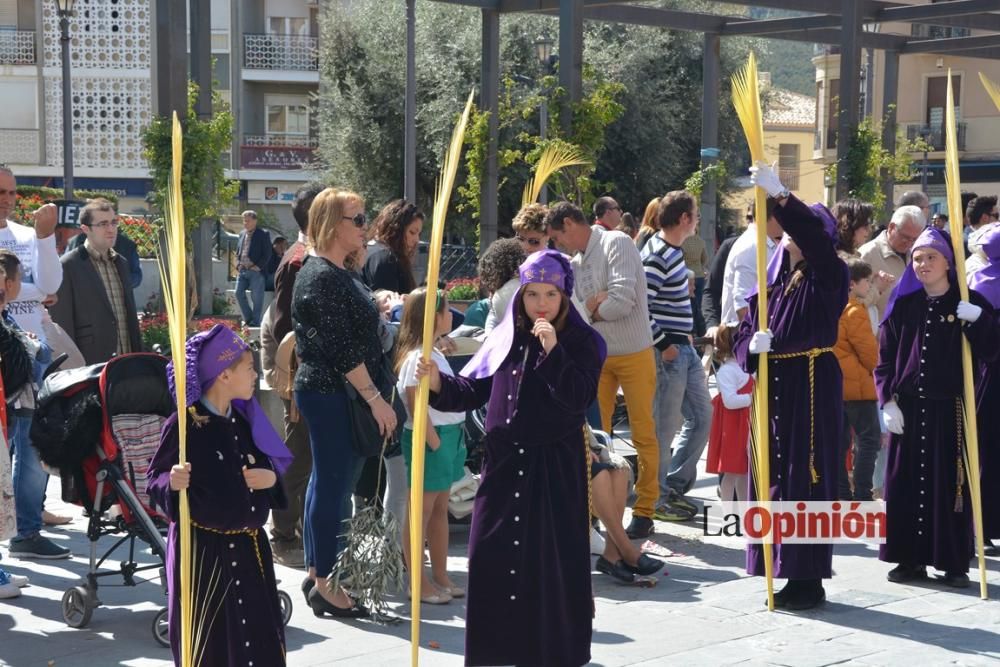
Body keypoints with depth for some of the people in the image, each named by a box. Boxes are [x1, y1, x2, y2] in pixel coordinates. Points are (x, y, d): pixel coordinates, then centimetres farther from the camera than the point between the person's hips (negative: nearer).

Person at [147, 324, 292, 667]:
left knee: (258, 635, 10)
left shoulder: (243, 420, 5)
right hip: (202, 549, -6)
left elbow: (267, 465, 16)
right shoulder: (183, 424, -14)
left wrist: (270, 477, -6)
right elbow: (154, 479, -10)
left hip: (248, 547, 6)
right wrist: (172, 483, -31)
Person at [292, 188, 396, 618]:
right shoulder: (325, 278, -18)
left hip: (322, 390, 11)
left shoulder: (329, 271, 14)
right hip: (332, 394, -11)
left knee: (327, 481, 15)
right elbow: (342, 349, -22)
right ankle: (326, 587, 0)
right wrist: (375, 398, -20)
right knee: (334, 483, -6)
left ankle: (316, 572, 24)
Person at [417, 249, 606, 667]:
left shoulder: (582, 343, -5)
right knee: (492, 552, 7)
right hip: (504, 461, 5)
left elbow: (579, 398, -19)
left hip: (555, 467, -5)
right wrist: (439, 384, -10)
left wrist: (552, 350, -26)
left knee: (551, 558, -1)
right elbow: (473, 391, 9)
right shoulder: (505, 339, 8)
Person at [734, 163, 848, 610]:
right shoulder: (772, 277, 13)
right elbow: (745, 331, 11)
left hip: (811, 386, -7)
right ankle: (790, 573, 17)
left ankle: (809, 579, 1)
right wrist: (752, 346, -12)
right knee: (775, 476, 8)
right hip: (774, 387, 7)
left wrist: (779, 195, -34)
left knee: (808, 478, -5)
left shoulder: (827, 275, -6)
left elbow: (815, 237, -28)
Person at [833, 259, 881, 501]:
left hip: (836, 384, 9)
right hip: (857, 384, -9)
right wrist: (871, 367, 6)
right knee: (869, 439, -5)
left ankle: (842, 494, 13)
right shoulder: (855, 311, -15)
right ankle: (862, 496, -9)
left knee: (840, 441, 10)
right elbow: (870, 353, -14)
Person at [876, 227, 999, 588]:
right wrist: (888, 401, -2)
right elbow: (885, 358, 7)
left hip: (951, 409, -2)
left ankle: (955, 562, 6)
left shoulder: (970, 304, 1)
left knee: (950, 483, -1)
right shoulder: (902, 305, 6)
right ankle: (911, 558, 13)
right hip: (908, 408, 2)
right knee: (906, 482, 4)